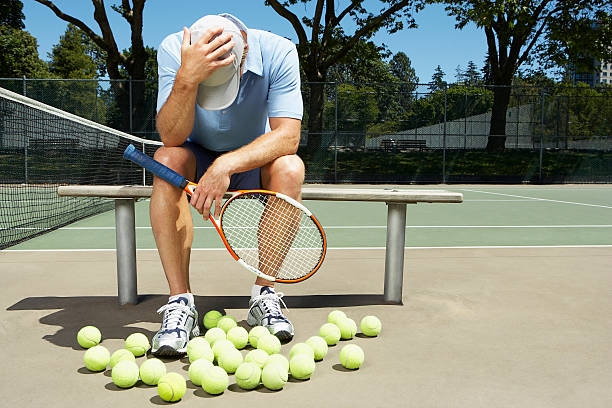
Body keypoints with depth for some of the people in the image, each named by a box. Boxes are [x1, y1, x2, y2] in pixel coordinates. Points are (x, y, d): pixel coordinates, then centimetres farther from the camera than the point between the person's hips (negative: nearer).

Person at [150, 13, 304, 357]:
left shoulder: (278, 52, -23)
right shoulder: (173, 50, -22)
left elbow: (288, 135, -30)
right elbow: (171, 137, -30)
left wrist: (227, 165, -43)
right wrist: (187, 78, -47)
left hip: (253, 161, 0)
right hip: (197, 159, 1)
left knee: (290, 168, -32)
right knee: (167, 159, -32)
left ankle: (264, 293, -20)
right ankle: (180, 302, -28)